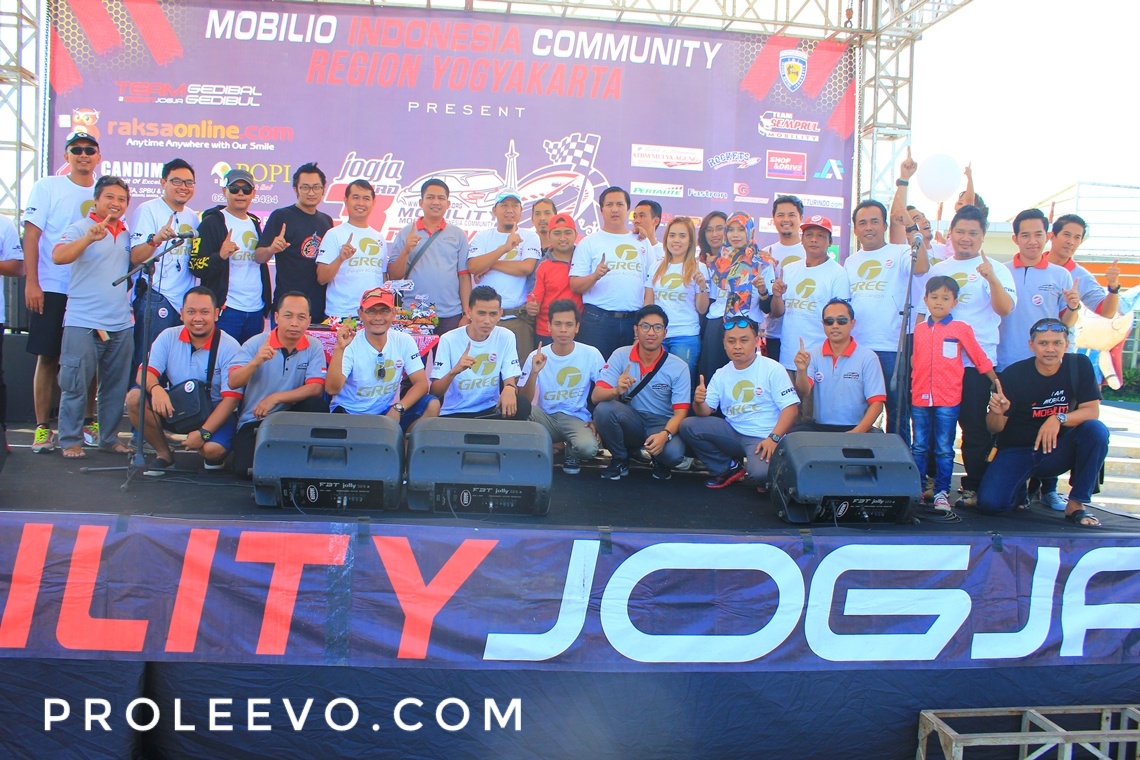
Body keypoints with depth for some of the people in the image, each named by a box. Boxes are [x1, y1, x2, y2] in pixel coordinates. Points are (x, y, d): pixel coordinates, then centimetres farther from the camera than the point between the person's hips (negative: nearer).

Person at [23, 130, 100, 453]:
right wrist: (31, 282, -10)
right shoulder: (47, 187, 2)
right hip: (51, 289, -2)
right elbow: (31, 235, -2)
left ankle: (88, 421, 18)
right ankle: (42, 427, 9)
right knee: (48, 358, 2)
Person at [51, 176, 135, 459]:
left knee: (116, 387, 10)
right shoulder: (81, 228, -4)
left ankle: (109, 438, 20)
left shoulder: (127, 234, 14)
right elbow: (58, 256, -21)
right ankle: (70, 441, 7)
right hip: (83, 322, -6)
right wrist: (90, 238, -33)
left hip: (121, 324, 6)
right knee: (76, 385, -2)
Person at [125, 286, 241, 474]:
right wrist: (155, 388, -36)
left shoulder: (229, 347, -14)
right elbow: (145, 372, -10)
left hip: (214, 413, -3)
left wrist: (203, 433, -27)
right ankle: (164, 453, -2)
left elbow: (231, 397, -18)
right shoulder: (168, 337, -4)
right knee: (134, 397, -22)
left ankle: (213, 457, 8)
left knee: (213, 449, -33)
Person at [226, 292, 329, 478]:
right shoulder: (255, 343, -5)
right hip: (254, 421, -1)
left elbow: (316, 388, -15)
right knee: (245, 468, -25)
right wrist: (255, 362, -33)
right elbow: (233, 383, -14)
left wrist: (276, 397, -23)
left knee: (317, 405, -29)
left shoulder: (314, 348, -3)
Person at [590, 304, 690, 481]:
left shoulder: (679, 367, -10)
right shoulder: (621, 355, -8)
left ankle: (660, 462, 7)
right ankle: (620, 459, -2)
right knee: (603, 409, -30)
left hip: (662, 423, -1)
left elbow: (680, 412, -12)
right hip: (630, 421, 1)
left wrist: (665, 434, -33)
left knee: (673, 453, -34)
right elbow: (596, 396, -14)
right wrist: (617, 391, -37)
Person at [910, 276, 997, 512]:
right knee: (919, 448, 9)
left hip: (948, 400, -3)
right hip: (920, 398, 3)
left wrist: (996, 382, 5)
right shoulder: (919, 329, 10)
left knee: (944, 450, 3)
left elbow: (980, 358, 3)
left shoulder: (961, 329, -1)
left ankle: (941, 492, 12)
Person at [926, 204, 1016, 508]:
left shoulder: (995, 270, 0)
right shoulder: (937, 270, 14)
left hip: (976, 360, -4)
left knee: (975, 426, -2)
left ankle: (975, 486, 8)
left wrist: (991, 278, -31)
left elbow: (1005, 308, -15)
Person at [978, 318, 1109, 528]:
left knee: (1096, 430, -28)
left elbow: (1092, 411, -12)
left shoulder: (1079, 365, -6)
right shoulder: (1014, 374, -12)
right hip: (1017, 451, -1)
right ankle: (1020, 490, 14)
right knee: (990, 502, -24)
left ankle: (1076, 504, -14)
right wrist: (996, 412, -33)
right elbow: (995, 428, -9)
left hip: (1057, 450, 2)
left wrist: (1059, 419, -30)